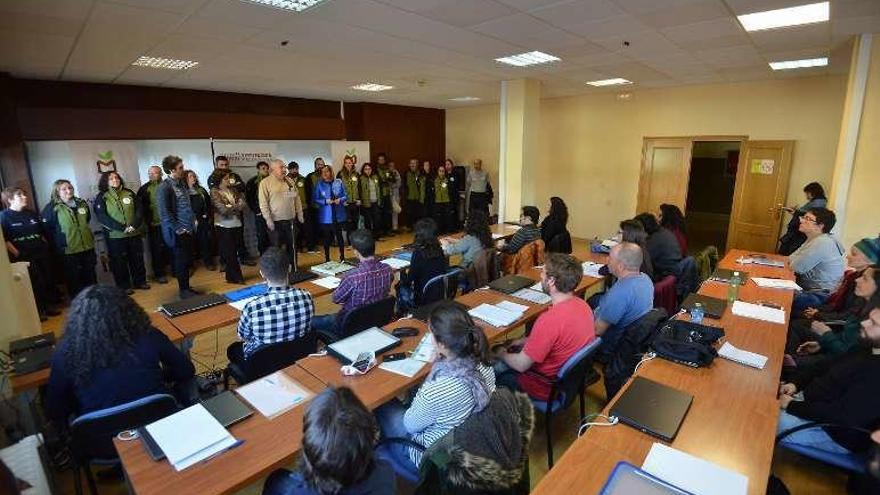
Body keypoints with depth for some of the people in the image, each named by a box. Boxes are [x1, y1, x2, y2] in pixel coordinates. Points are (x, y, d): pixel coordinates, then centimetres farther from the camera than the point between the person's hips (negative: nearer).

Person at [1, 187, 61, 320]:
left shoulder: (31, 214, 13)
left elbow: (42, 233, 19)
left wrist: (46, 247, 10)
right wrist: (17, 254, -15)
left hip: (41, 254, 6)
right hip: (24, 257, -6)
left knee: (48, 281, 10)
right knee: (36, 284, -2)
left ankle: (48, 307, 24)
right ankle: (38, 312, 12)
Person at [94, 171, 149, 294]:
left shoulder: (129, 193, 8)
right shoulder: (101, 197, -1)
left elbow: (139, 210, 4)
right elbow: (102, 217, -10)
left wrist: (134, 225, -12)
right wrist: (122, 228, -19)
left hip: (135, 233, 3)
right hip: (115, 236, -3)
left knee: (138, 259, 11)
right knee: (119, 261, 4)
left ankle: (140, 281, 25)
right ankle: (124, 286, 14)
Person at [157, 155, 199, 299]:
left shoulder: (182, 182, 9)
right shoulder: (165, 187, -13)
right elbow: (165, 213, -15)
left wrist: (193, 220, 11)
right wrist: (178, 229, -14)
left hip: (189, 229, 7)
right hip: (178, 232, -7)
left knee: (187, 259, 14)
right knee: (181, 260, 2)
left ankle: (186, 287, 25)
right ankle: (183, 290, 14)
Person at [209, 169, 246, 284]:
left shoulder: (233, 189, 8)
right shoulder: (215, 192, -6)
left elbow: (242, 204, 0)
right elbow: (223, 210, -15)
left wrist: (231, 207, -16)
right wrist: (236, 206, -5)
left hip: (237, 224, 5)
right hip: (224, 226, -5)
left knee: (233, 252, 11)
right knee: (230, 253, 2)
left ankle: (231, 276, 22)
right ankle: (237, 277, 11)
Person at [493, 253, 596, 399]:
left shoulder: (550, 319, -36)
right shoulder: (583, 304, -11)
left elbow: (521, 365, -24)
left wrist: (502, 355, -4)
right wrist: (527, 341, 9)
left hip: (549, 389, -7)